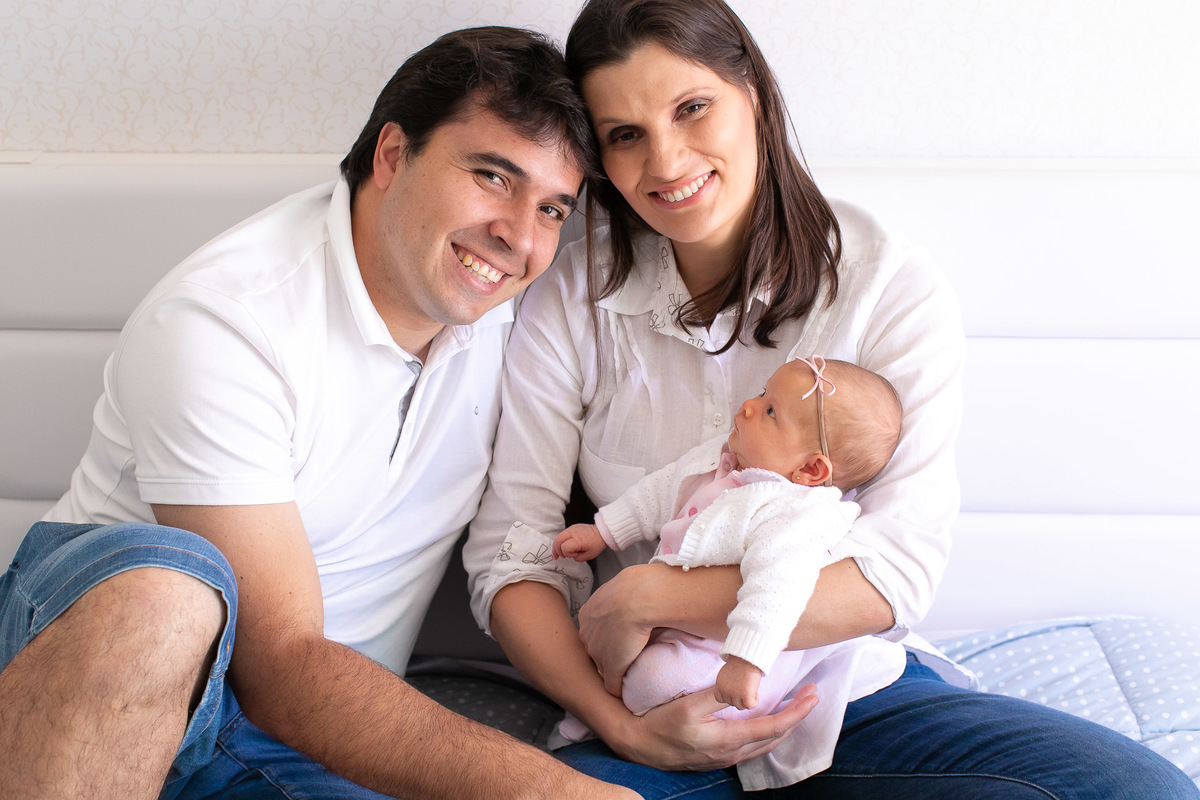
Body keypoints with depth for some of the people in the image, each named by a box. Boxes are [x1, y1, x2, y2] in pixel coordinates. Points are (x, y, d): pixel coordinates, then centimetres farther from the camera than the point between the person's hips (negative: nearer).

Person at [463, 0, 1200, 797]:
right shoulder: (570, 299, -3)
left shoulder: (890, 285, -7)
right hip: (658, 710, 0)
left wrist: (646, 595, -19)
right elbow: (509, 552, -6)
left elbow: (896, 575, -14)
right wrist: (619, 725, -20)